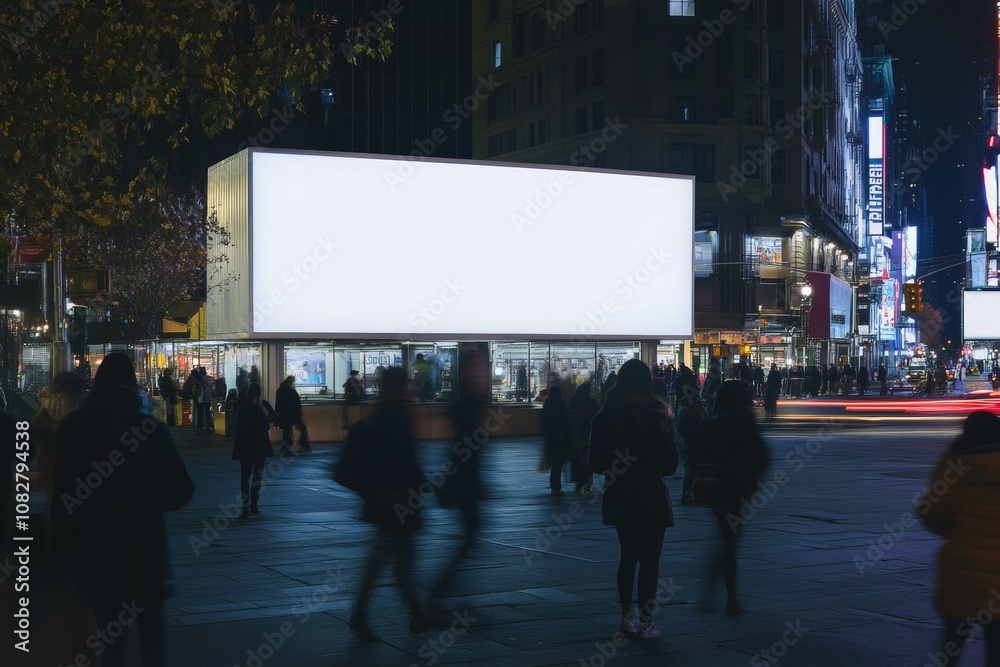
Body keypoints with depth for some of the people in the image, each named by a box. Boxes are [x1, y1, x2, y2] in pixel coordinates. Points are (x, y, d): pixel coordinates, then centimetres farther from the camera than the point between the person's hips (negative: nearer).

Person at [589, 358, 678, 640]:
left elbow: (597, 463, 3)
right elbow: (669, 464, -7)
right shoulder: (656, 415, -12)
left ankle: (627, 618, 20)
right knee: (650, 559, 4)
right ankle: (644, 622, 3)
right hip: (651, 498, -4)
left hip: (619, 498, 4)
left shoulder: (605, 416, -1)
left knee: (628, 555, 17)